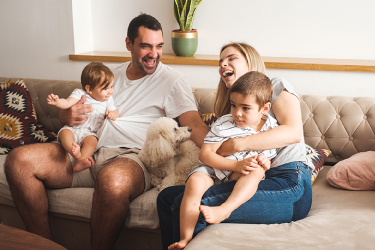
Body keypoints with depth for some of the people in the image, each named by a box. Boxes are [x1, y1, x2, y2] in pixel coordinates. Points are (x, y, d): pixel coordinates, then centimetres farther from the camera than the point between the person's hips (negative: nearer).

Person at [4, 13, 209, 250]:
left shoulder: (172, 79, 5)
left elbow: (195, 124, -7)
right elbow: (74, 110, 25)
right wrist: (67, 115, -1)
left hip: (131, 157, -5)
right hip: (89, 152, 6)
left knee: (113, 179, -43)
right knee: (18, 160, -13)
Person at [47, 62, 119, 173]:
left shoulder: (108, 99, 13)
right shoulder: (80, 93, 2)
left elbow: (115, 112, 14)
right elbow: (67, 103, -10)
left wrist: (113, 114, -12)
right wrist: (57, 101, -32)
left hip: (89, 133, 1)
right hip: (73, 128, -1)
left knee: (92, 140, -32)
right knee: (64, 133, -32)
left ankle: (80, 163, -48)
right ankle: (76, 153, -57)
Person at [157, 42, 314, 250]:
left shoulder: (277, 87, 8)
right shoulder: (234, 104, 30)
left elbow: (293, 132, -11)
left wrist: (238, 145, -15)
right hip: (250, 183, 8)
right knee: (167, 197, -3)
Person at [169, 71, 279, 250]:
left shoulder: (272, 129, -3)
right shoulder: (223, 125, -12)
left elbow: (272, 158, 10)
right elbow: (205, 154, -15)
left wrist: (265, 162, -17)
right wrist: (236, 165, -24)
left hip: (241, 174, 2)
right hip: (214, 169, -2)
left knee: (256, 171, -31)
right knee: (195, 182, -31)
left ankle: (224, 210, -46)